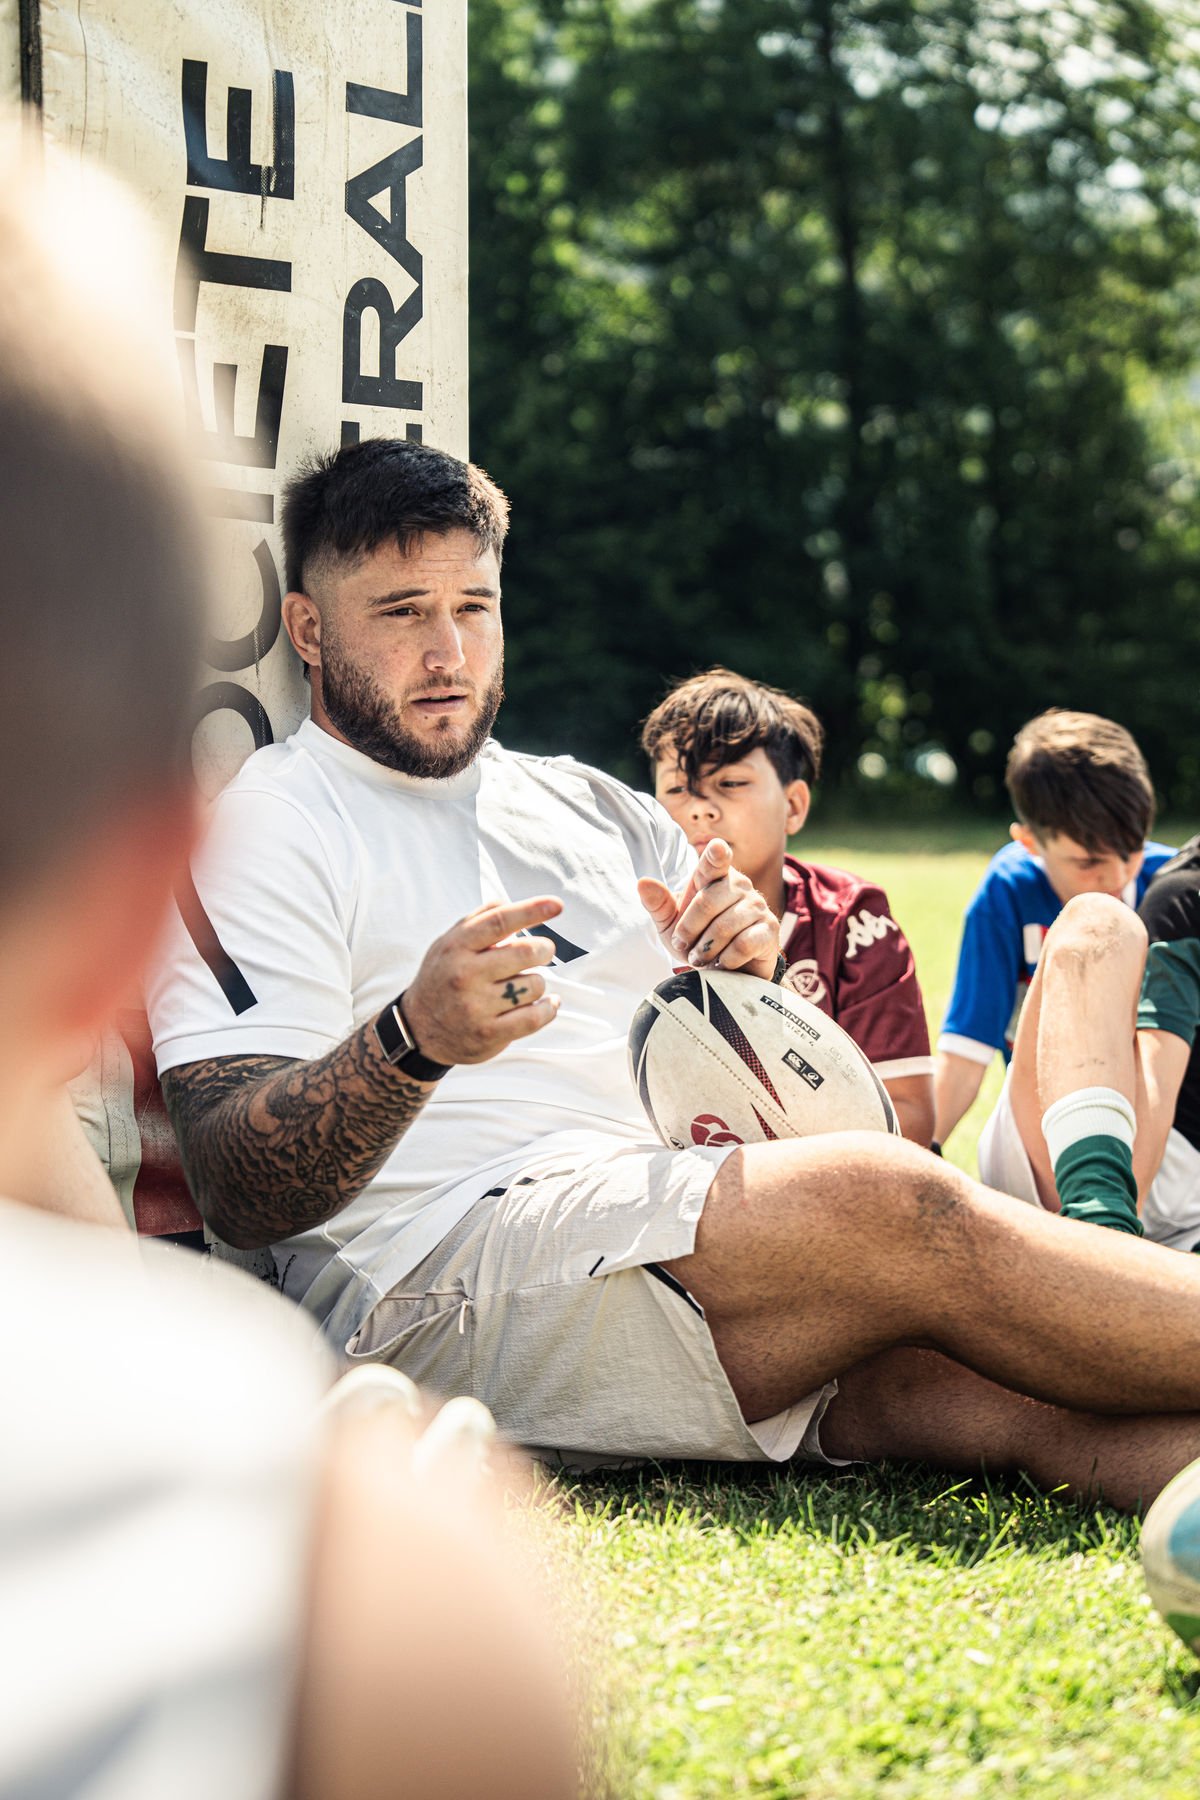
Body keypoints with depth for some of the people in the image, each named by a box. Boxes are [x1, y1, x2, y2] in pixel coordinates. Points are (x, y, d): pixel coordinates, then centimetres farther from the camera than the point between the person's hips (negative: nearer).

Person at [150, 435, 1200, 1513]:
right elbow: (237, 1197, -7)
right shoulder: (261, 829, 6)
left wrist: (743, 967, 3)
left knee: (973, 1379, -25)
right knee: (892, 1203, -28)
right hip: (445, 1281, -5)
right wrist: (413, 1039, -25)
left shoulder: (594, 807, 26)